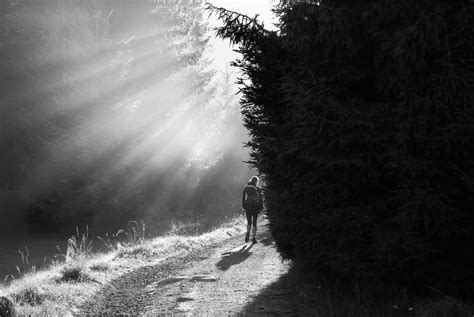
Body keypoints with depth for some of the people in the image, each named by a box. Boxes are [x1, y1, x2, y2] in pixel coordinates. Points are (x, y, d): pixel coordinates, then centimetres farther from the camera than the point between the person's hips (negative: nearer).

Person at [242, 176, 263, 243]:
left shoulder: (246, 188, 2)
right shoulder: (258, 189, -5)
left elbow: (243, 198, 3)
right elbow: (260, 199, -3)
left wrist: (243, 207, 10)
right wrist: (261, 207, 6)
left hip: (248, 207, 2)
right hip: (256, 207, -1)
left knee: (249, 222, 14)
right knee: (254, 223, 7)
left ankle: (248, 233, -13)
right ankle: (253, 238, 2)